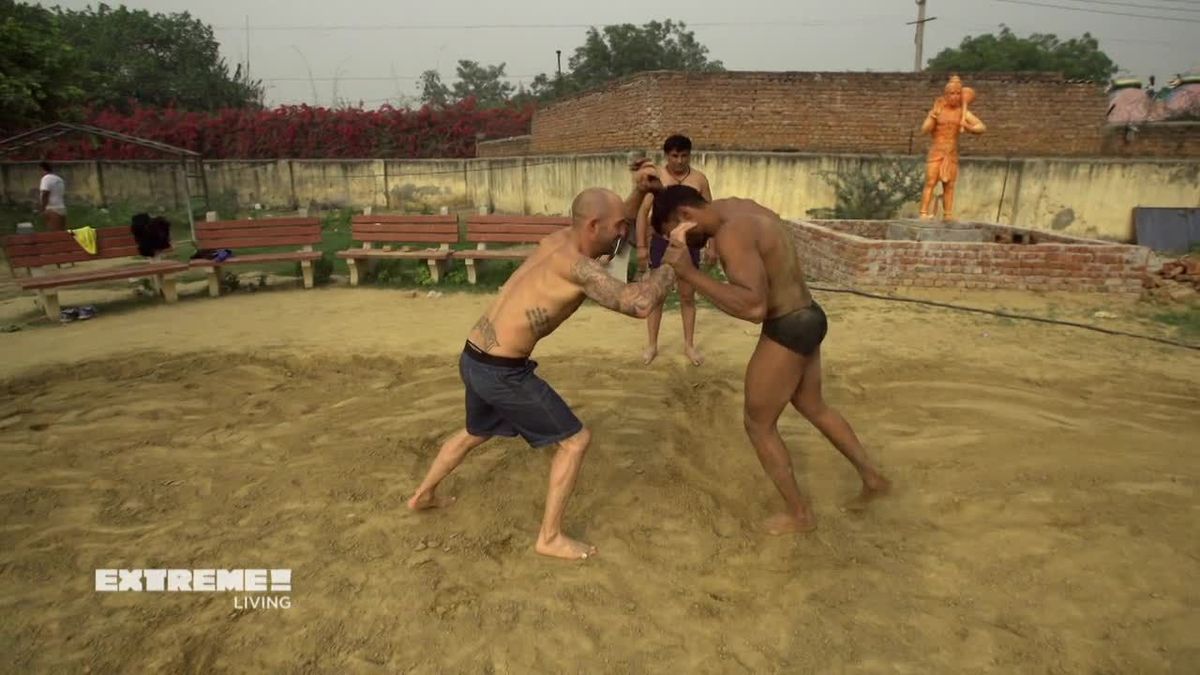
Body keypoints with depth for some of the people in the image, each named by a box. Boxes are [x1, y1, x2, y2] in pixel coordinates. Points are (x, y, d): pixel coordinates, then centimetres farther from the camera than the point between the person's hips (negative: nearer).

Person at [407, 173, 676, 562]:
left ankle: (423, 495, 54)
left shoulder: (557, 240, 5)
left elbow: (612, 237, 23)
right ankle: (550, 537, 16)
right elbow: (638, 304, -33)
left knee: (476, 433, 35)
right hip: (502, 372, -9)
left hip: (474, 360, 9)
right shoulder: (575, 265, -21)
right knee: (575, 440, 5)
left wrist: (638, 194, 7)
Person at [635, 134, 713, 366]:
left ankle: (689, 345, 22)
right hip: (661, 241, -1)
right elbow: (643, 212, -5)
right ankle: (652, 344, 18)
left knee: (687, 296, 8)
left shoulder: (699, 179, -3)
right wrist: (641, 246, -9)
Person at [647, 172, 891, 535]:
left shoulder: (731, 233, -25)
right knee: (812, 407, 28)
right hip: (805, 319, 10)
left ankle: (799, 512, 24)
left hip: (787, 330, -10)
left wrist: (689, 273, -35)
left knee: (758, 424, 8)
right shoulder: (741, 209, 6)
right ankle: (872, 477, 42)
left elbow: (754, 307, -36)